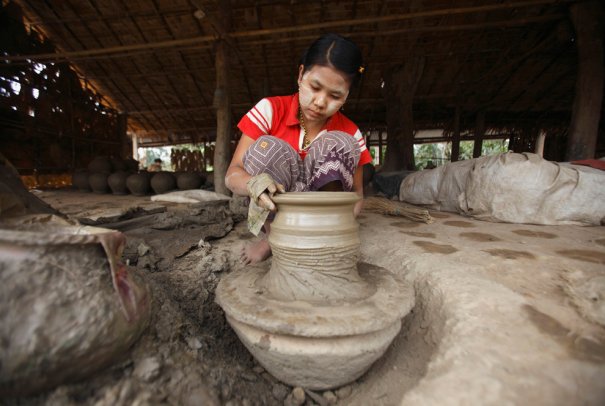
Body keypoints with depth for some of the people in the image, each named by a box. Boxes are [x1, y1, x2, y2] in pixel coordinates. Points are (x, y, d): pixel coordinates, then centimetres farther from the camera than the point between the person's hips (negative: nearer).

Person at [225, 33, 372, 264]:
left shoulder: (350, 133, -6)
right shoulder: (270, 110, -11)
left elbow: (356, 193, -4)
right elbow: (232, 174, -15)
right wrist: (253, 184, -39)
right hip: (270, 212, -1)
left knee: (339, 145, -22)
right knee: (270, 149, -27)